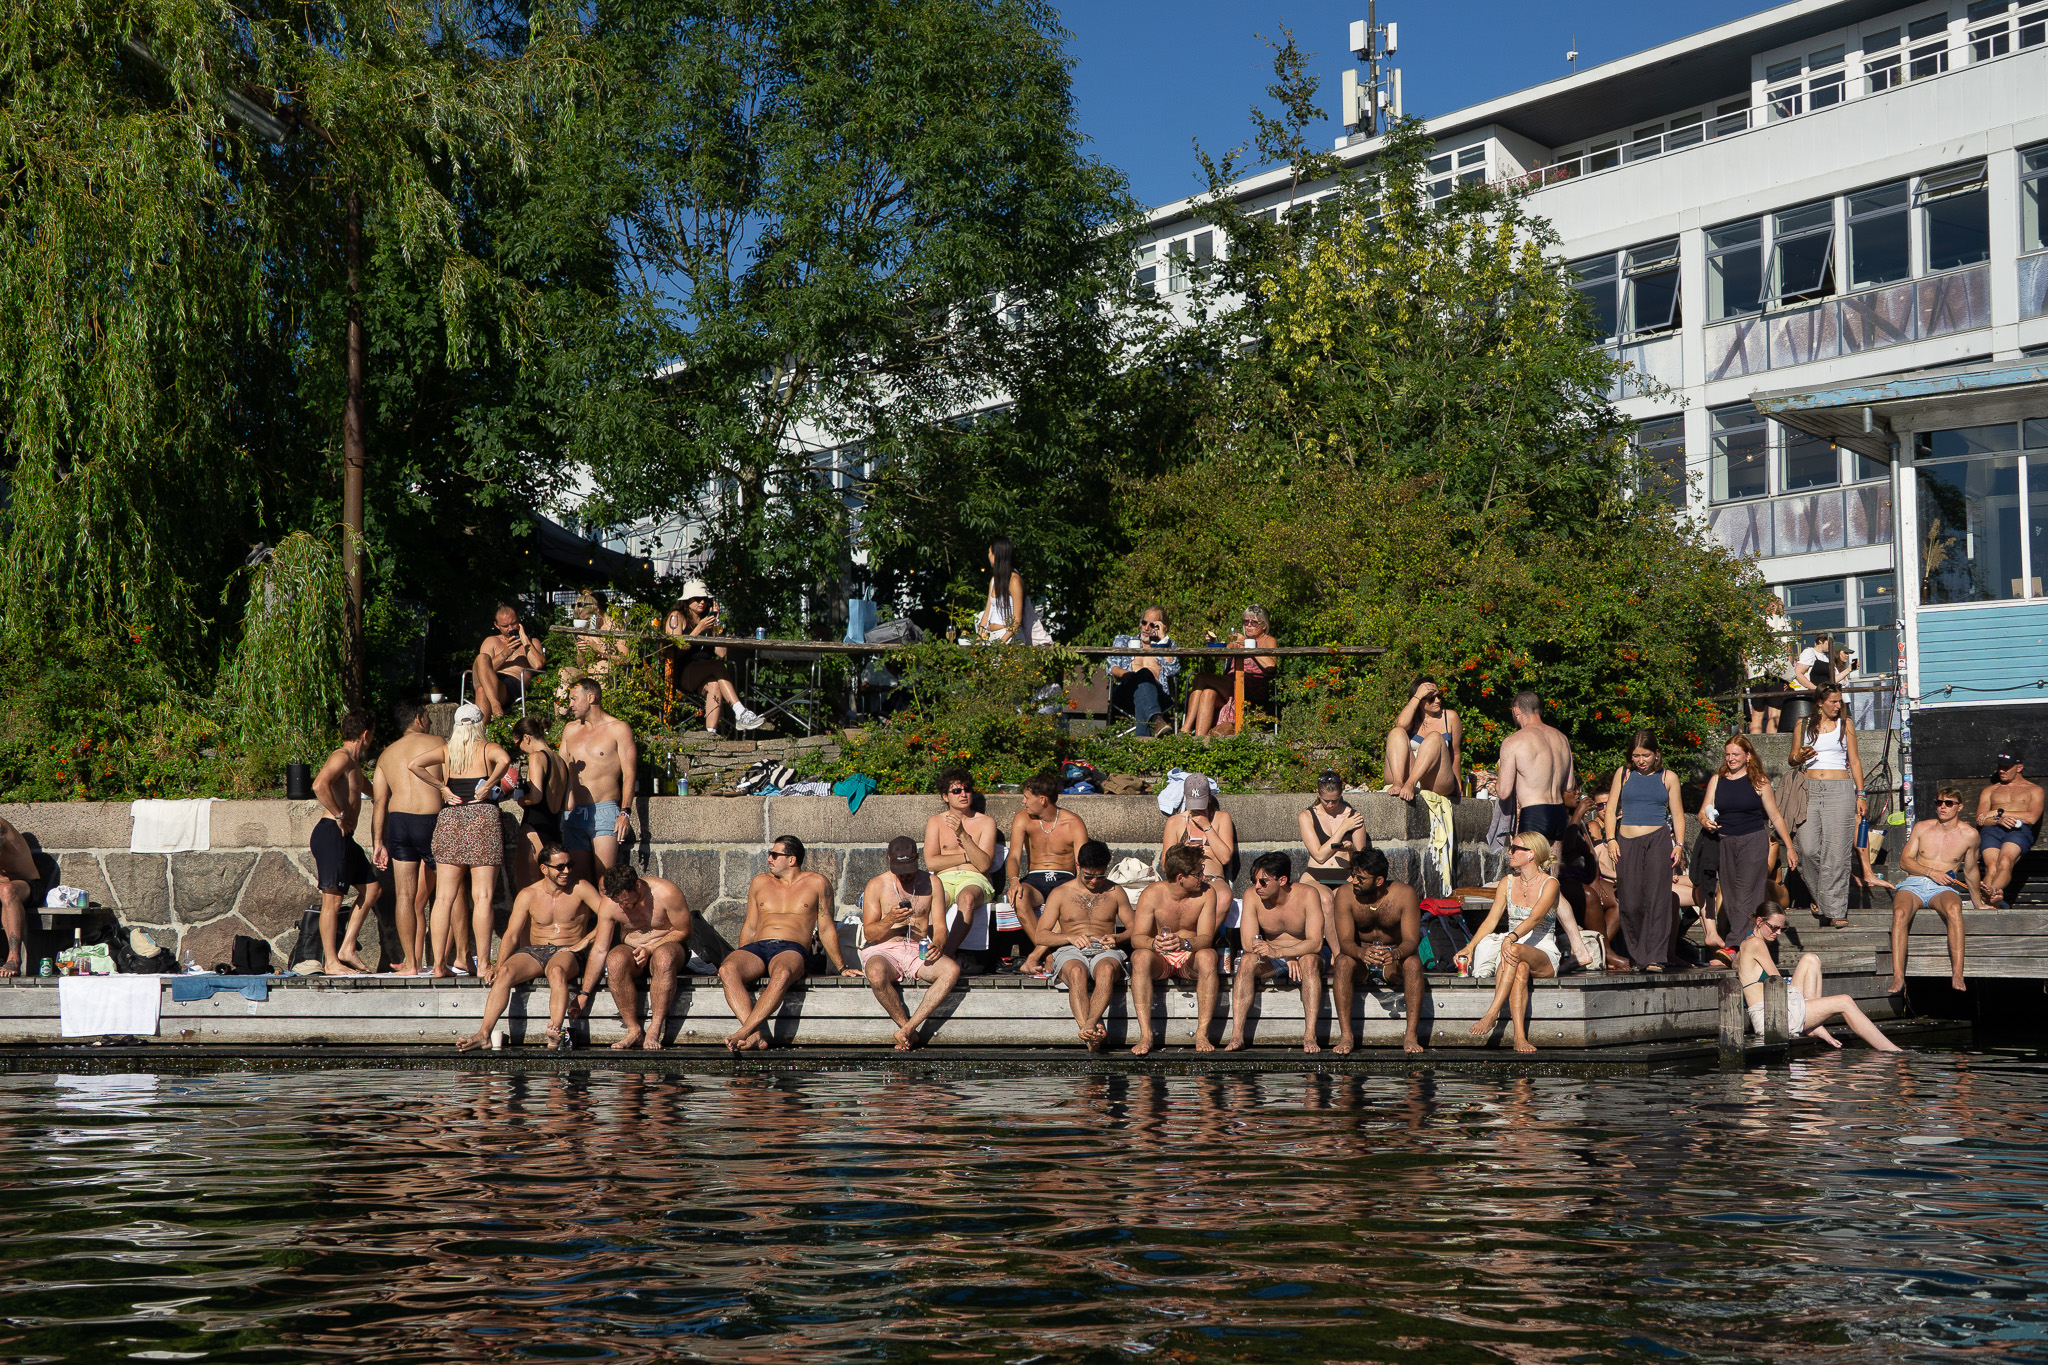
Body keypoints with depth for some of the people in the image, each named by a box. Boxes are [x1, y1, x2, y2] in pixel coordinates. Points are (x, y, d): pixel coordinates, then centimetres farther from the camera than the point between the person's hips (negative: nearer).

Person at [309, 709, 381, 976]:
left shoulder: (353, 762, 22)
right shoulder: (341, 757, -10)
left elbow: (362, 786, 47)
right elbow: (319, 785, -29)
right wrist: (339, 816, -21)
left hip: (344, 837, 10)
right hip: (331, 833, -10)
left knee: (371, 887, 14)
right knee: (332, 898, -8)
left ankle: (346, 949, 15)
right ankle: (330, 962, -5)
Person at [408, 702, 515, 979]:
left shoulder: (445, 750, 12)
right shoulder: (487, 749, 4)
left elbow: (414, 764, -3)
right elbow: (505, 759, -18)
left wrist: (441, 787, 3)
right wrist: (488, 786, -7)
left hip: (448, 819, 3)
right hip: (483, 818, -3)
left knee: (444, 897, 4)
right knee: (482, 896, -4)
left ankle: (439, 964, 2)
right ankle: (482, 964, -9)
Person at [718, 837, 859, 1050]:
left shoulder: (816, 883, 14)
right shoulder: (760, 882, 23)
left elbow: (826, 929, 16)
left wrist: (841, 967, 13)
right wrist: (740, 959, 16)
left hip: (792, 950, -3)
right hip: (757, 948, 3)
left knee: (782, 974, -42)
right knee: (727, 970, -33)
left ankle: (743, 1032, -48)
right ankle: (755, 1035, -45)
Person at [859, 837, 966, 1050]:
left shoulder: (931, 883, 9)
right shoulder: (877, 885, 3)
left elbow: (940, 926, 7)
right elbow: (869, 934, 0)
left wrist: (937, 945, -16)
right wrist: (890, 919, -20)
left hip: (919, 951, 2)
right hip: (884, 951, -2)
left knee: (952, 970, -31)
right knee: (876, 975, -39)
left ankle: (907, 1029, -32)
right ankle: (910, 1031, -21)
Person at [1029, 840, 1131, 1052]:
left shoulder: (1115, 892, 19)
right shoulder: (1061, 893, 15)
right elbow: (1039, 936, 10)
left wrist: (1117, 938, -4)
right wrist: (1071, 937, -8)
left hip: (1105, 951, 1)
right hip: (1071, 952, -1)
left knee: (1106, 969, -40)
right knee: (1077, 972, -40)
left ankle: (1088, 1027, -58)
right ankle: (1092, 1035, -57)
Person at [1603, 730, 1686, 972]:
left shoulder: (1668, 777, 10)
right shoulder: (1623, 774, 12)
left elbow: (1677, 813, 13)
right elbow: (1611, 808, 12)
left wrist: (1679, 845, 3)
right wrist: (1611, 839, 1)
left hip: (1658, 839, -1)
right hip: (1627, 842, 1)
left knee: (1656, 897, -13)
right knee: (1630, 902, -3)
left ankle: (1655, 958, -14)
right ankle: (1638, 957, 8)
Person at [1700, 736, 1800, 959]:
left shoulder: (1759, 782, 1)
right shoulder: (1717, 780, 9)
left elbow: (1776, 817, 6)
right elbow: (1703, 812, 8)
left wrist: (1790, 848, 5)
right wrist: (1705, 821, -17)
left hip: (1754, 842, -4)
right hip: (1724, 844, 4)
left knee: (1745, 897, -10)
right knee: (1728, 897, 2)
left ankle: (1733, 946, -17)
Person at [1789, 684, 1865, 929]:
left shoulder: (1845, 724, 10)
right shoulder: (1803, 725, 11)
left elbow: (1855, 761, 12)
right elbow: (1792, 757, 18)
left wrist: (1860, 795, 6)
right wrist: (1800, 757, -6)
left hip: (1840, 789, -1)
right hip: (1810, 789, 1)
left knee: (1836, 852, -7)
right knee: (1809, 849, -10)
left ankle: (1835, 910, -6)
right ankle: (1820, 898, 10)